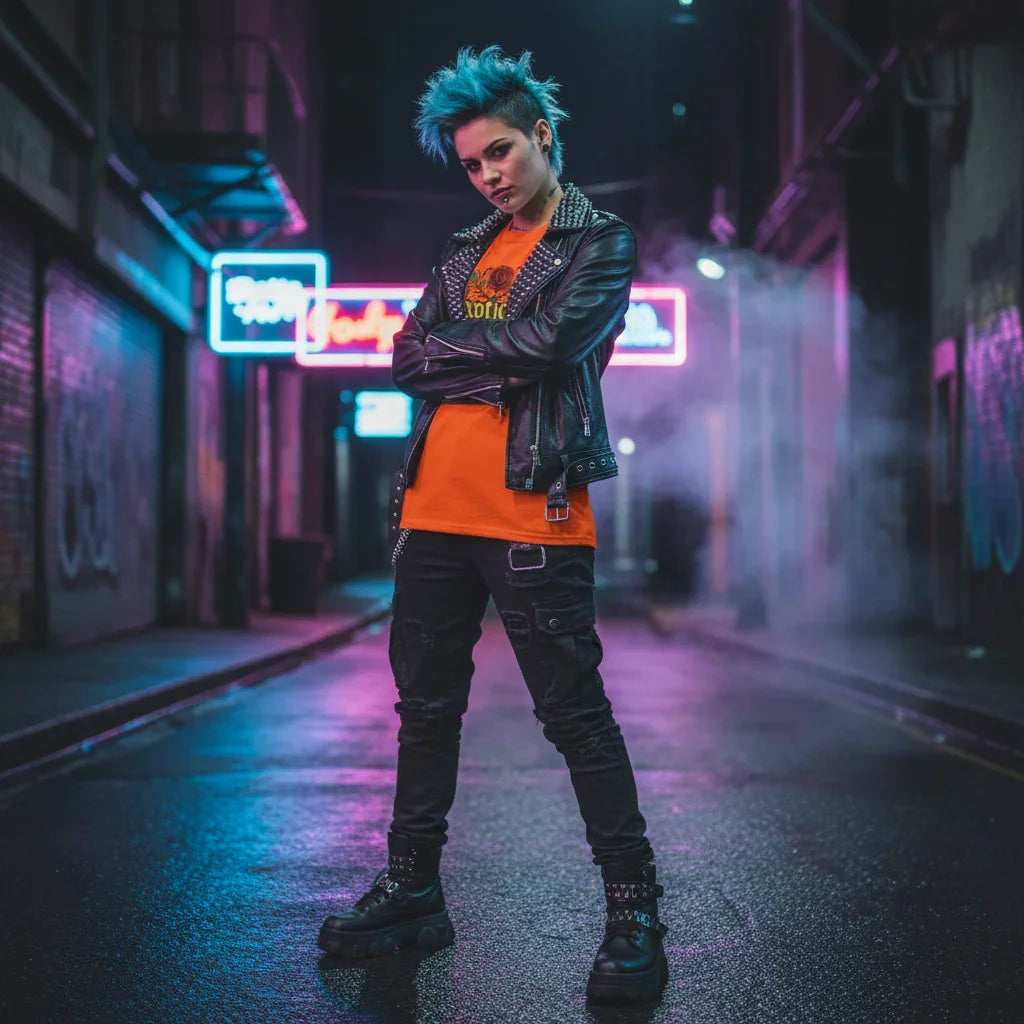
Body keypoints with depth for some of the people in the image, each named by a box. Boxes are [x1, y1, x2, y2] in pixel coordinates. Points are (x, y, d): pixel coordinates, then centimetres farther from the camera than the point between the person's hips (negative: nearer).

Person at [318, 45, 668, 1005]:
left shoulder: (600, 242, 2)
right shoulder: (464, 250, 20)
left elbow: (549, 339, -16)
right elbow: (406, 359, 7)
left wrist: (452, 349, -3)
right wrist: (502, 365, -8)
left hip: (532, 513, -6)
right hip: (436, 509, 7)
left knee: (575, 714, -4)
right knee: (425, 706, 12)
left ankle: (633, 911, 4)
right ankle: (411, 891, 24)